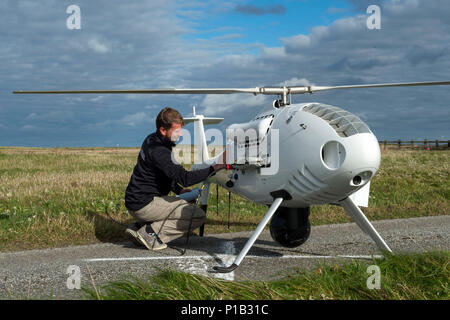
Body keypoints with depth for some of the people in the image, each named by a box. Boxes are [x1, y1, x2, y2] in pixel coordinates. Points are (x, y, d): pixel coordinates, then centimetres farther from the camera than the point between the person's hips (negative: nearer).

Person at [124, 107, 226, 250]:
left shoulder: (152, 140, 8)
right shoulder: (158, 151, -23)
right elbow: (185, 178, -30)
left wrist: (179, 190, 9)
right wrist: (215, 168, -32)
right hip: (144, 204, -10)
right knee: (199, 216, -11)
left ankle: (138, 226, 14)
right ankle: (151, 233, -10)